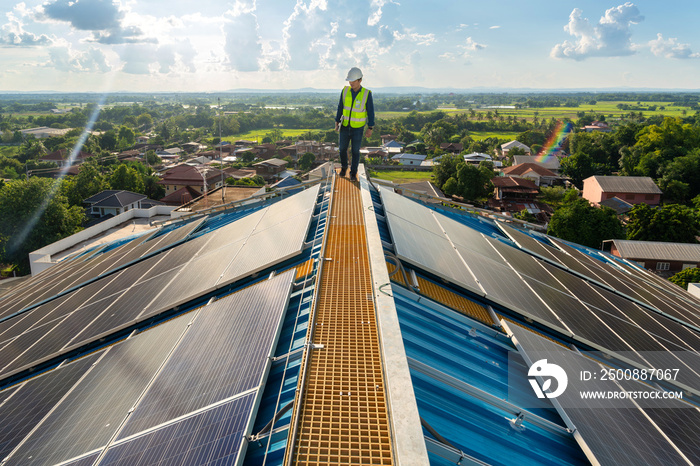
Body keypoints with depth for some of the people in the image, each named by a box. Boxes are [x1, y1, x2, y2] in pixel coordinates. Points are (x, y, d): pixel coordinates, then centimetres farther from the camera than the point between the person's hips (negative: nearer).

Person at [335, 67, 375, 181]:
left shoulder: (367, 94, -16)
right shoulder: (345, 91, -9)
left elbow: (371, 112, -11)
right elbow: (340, 107, 0)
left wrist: (370, 129, -12)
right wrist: (337, 123, -2)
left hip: (358, 128, -2)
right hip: (345, 126, 3)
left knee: (355, 151, 4)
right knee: (342, 149, 10)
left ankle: (353, 173, 21)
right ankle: (344, 167, 37)